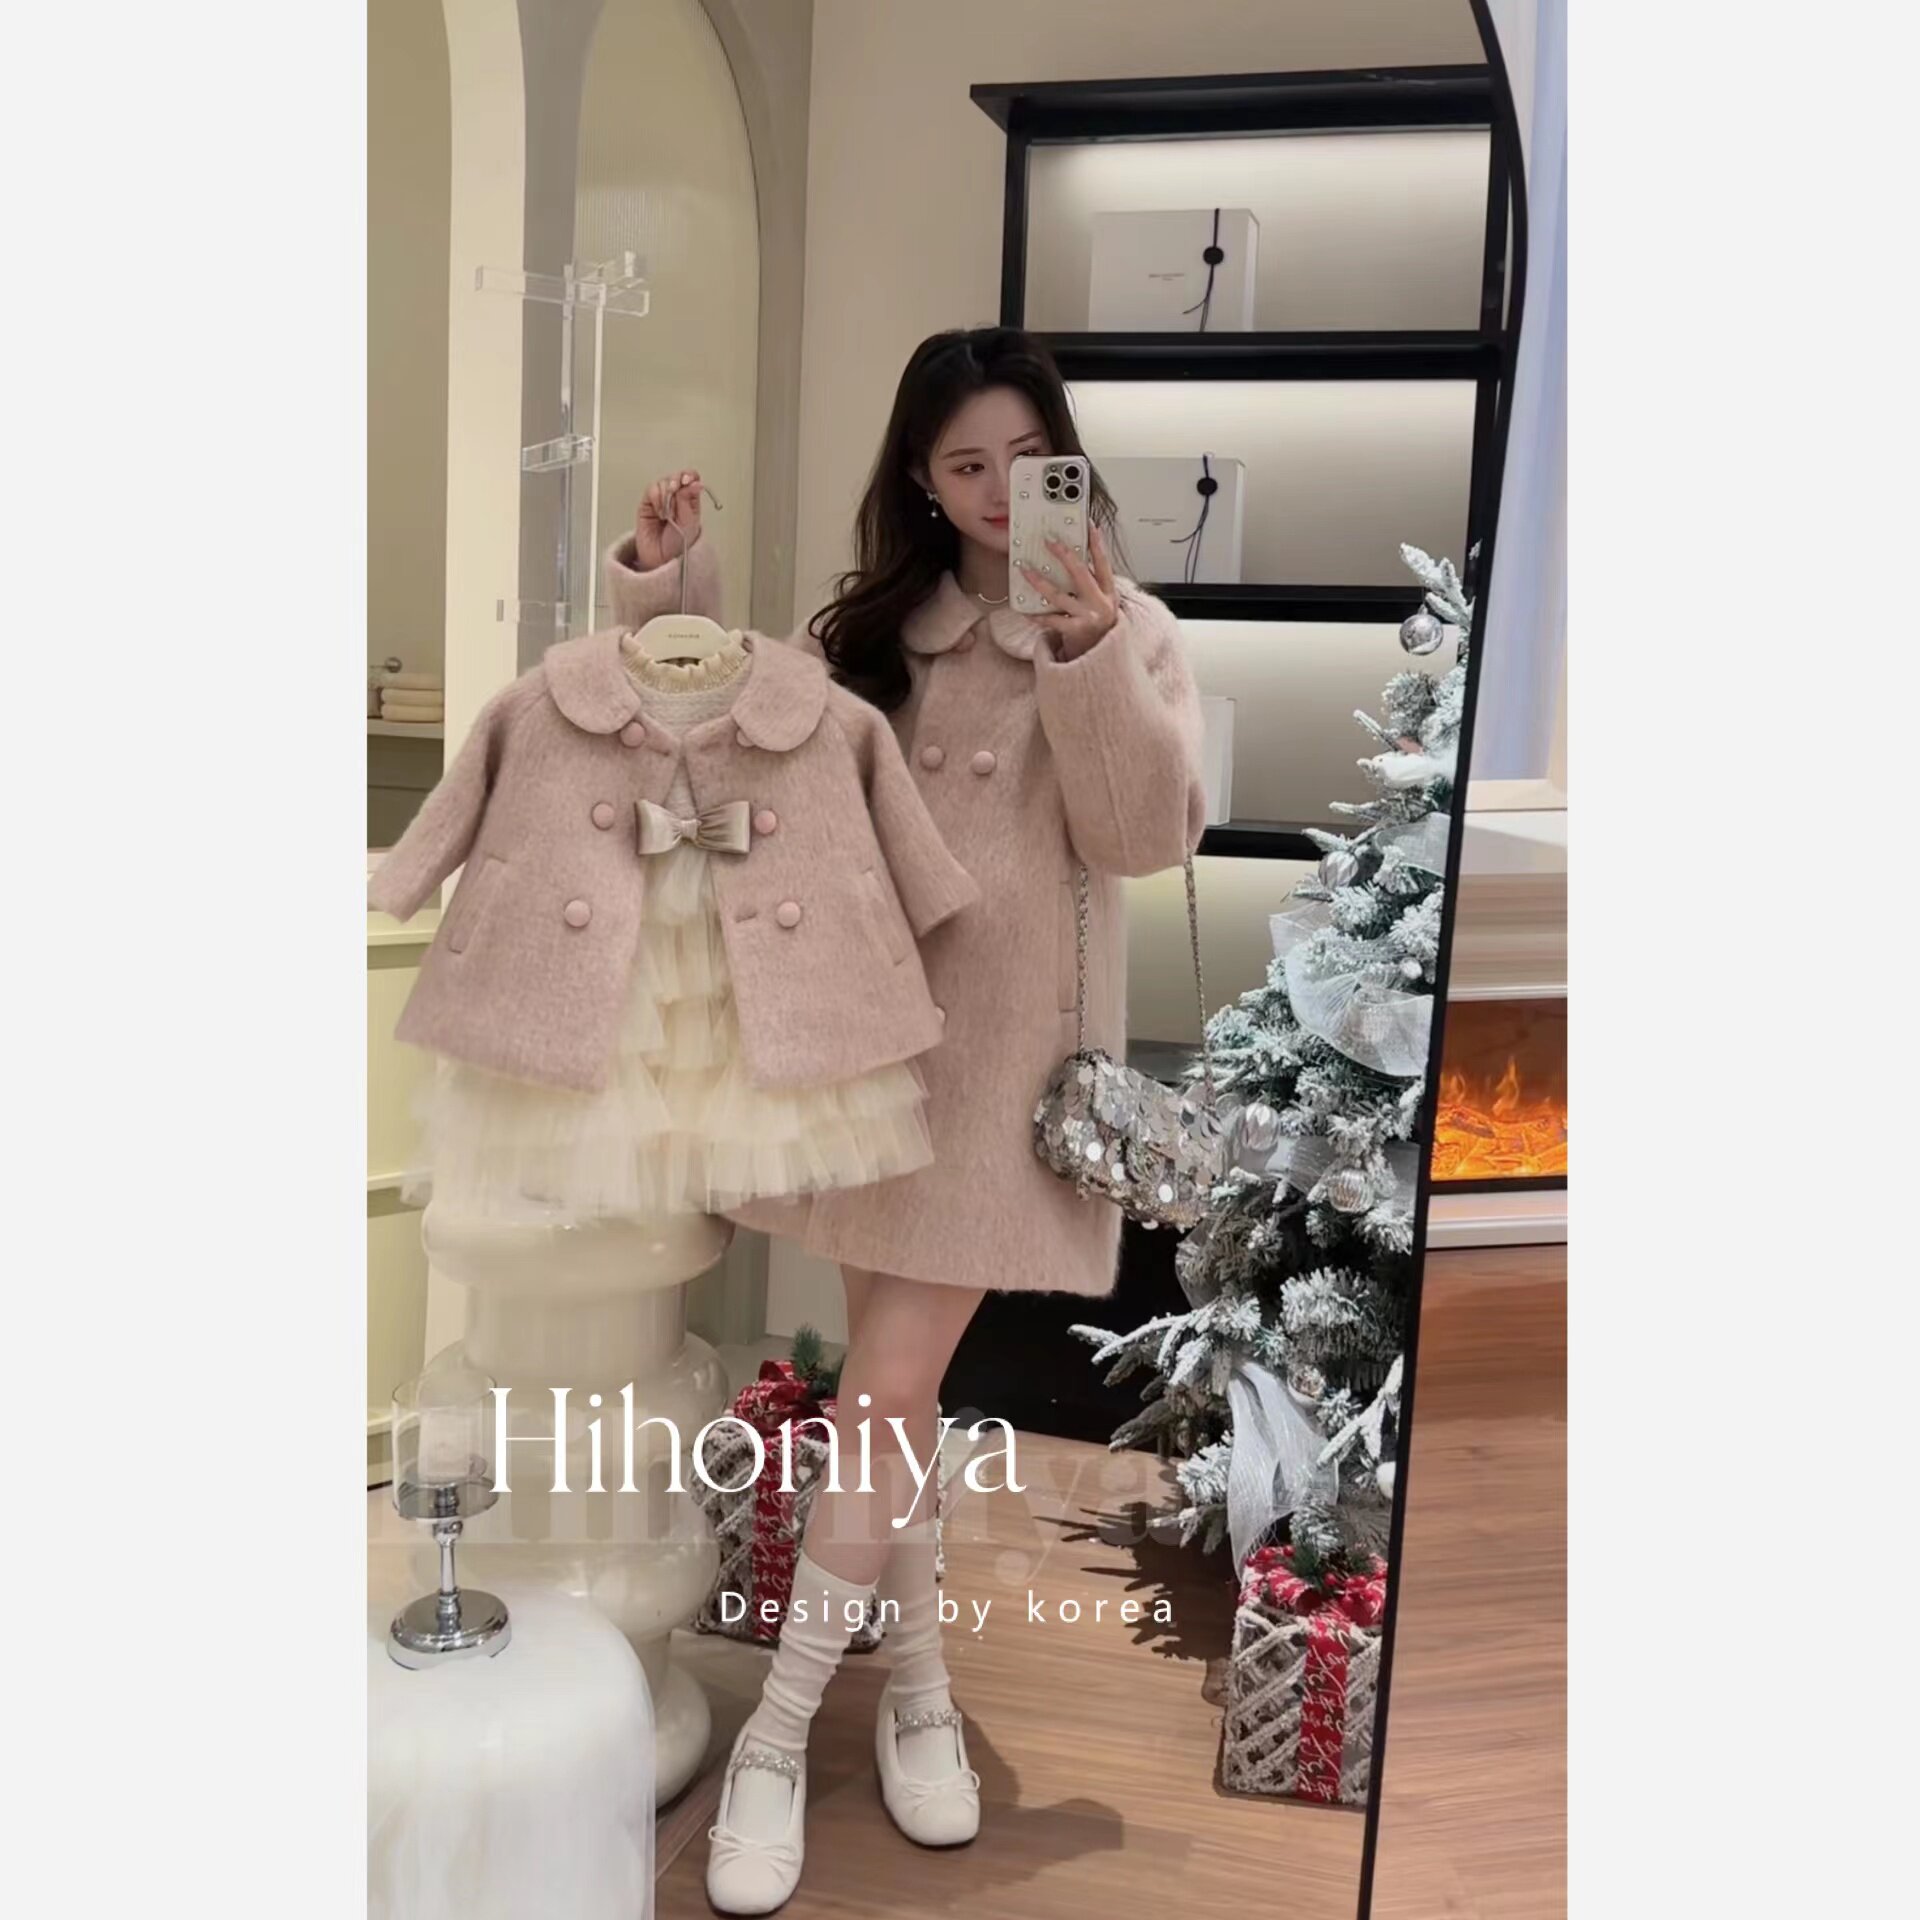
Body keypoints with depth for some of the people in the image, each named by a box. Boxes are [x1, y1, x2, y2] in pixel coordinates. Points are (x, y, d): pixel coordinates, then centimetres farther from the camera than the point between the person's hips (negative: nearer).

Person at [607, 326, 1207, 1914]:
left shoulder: (1131, 633, 1)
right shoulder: (865, 630, 12)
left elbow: (1150, 834, -11)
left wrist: (1086, 647, -22)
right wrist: (675, 589, 2)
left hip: (1003, 1051, -4)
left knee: (892, 1392, -4)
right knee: (891, 1387, 11)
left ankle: (776, 1736, 10)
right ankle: (920, 1682, 30)